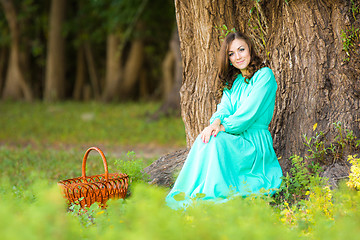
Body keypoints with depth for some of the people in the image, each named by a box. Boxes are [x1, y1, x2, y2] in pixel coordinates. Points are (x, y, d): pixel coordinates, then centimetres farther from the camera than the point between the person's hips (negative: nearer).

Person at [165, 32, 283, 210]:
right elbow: (224, 107, 4)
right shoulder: (232, 81, 18)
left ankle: (213, 196, -29)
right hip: (233, 137, 5)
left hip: (255, 141, -5)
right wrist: (215, 123, -19)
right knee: (204, 139, -26)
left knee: (215, 141, -31)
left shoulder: (264, 75, -4)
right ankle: (190, 196, -31)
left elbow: (249, 112, -13)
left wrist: (222, 127, -17)